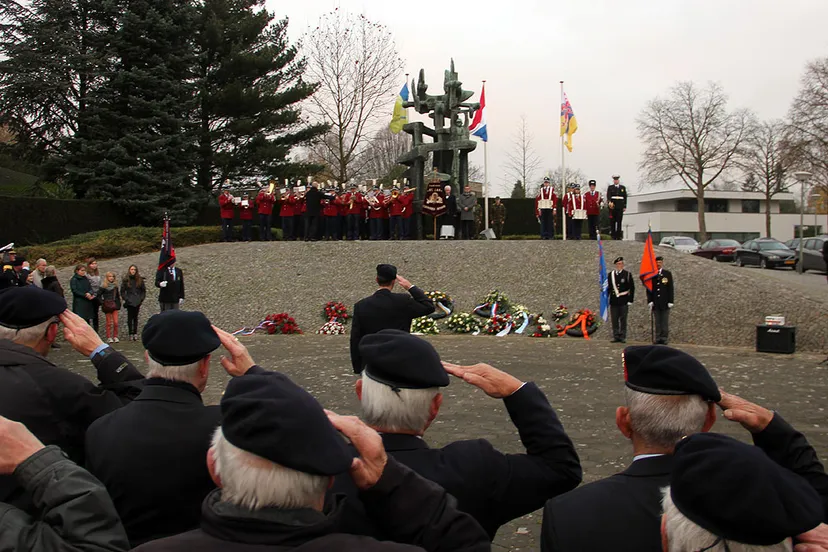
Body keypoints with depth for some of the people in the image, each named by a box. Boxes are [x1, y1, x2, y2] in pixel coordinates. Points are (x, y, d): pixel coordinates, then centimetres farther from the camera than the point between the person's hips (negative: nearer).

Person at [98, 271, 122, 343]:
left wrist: (119, 304, 12)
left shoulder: (115, 285, 9)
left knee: (116, 322, -3)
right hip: (107, 306, -3)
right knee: (109, 322, 2)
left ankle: (115, 337, 7)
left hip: (114, 305, 3)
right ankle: (109, 337, 9)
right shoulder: (103, 286, -3)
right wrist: (102, 302, -12)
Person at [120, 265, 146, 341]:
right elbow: (122, 291, 5)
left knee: (135, 317, 5)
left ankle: (135, 333, 8)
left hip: (137, 301, 1)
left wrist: (142, 298, 2)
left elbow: (143, 290, 11)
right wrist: (126, 299, -4)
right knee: (130, 317, -1)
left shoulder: (140, 279, 5)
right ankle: (131, 333, 3)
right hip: (129, 302, -1)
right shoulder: (125, 280, 1)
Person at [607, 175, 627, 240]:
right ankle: (613, 235, 4)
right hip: (612, 207, -1)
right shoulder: (610, 187, 7)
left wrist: (624, 207, 5)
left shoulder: (623, 187, 12)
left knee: (619, 221, -2)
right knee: (612, 221, -1)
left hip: (620, 207, 1)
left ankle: (619, 236, 0)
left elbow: (625, 197, 11)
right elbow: (608, 196, -8)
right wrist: (609, 202, -28)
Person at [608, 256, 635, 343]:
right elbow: (608, 287, 12)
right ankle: (616, 337, 10)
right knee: (614, 320, 3)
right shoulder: (611, 274, 9)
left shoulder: (627, 274, 1)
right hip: (613, 301, 2)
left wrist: (630, 300, -5)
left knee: (623, 320, 2)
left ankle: (623, 337, 7)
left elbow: (632, 288, 0)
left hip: (623, 301, -2)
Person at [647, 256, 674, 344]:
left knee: (665, 322, 1)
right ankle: (658, 339, 7)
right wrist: (649, 301, -2)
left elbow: (671, 288, 2)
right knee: (657, 322, 4)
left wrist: (670, 301, -4)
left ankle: (664, 339, 5)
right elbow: (648, 289, 7)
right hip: (655, 303, 1)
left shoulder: (668, 274, 4)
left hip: (665, 303, -1)